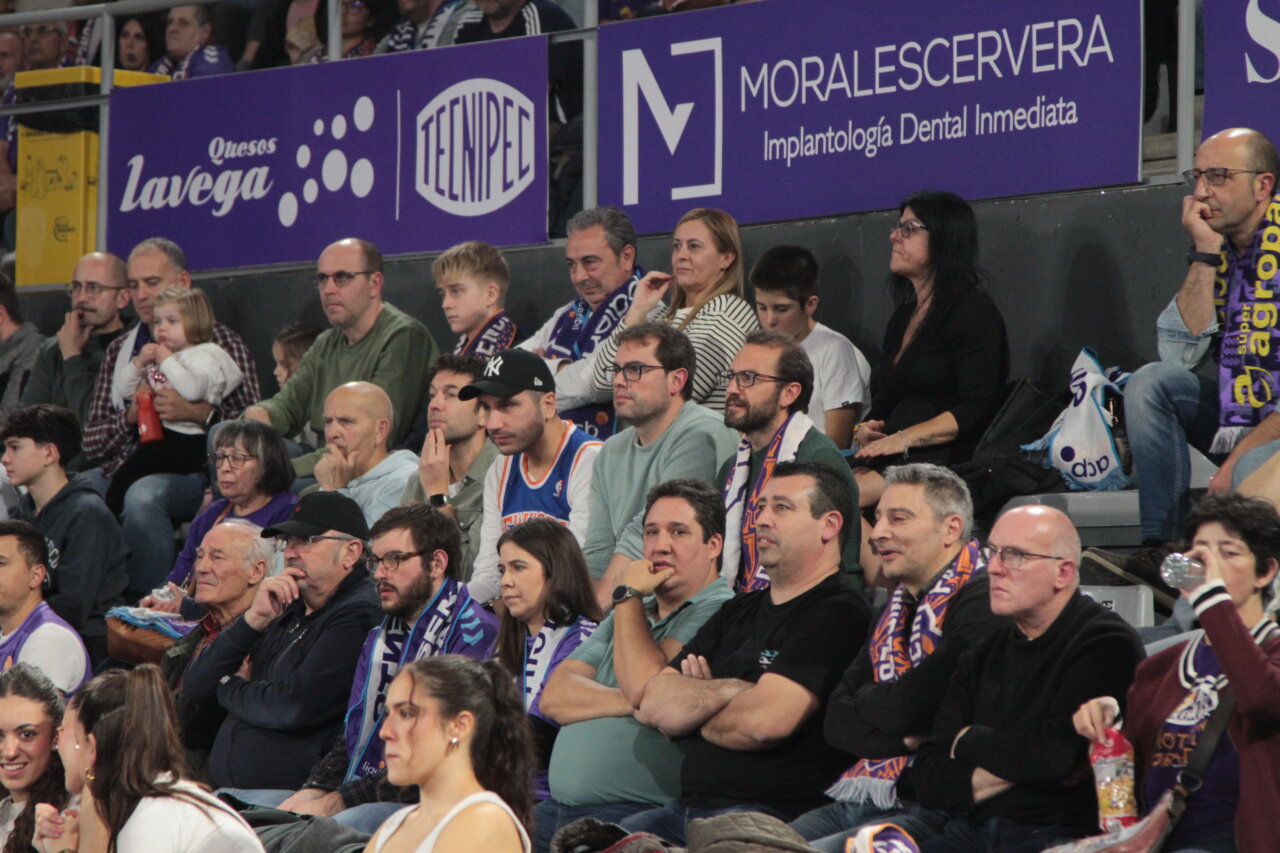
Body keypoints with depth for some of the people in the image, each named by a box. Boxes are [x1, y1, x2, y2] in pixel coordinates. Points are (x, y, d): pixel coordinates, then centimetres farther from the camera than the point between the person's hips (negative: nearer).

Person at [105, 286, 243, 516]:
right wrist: (138, 363, 8)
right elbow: (120, 390, 24)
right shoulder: (155, 358, 24)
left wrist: (167, 361, -13)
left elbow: (193, 389, -22)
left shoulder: (204, 356, -1)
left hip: (186, 439, -8)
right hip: (153, 435, 8)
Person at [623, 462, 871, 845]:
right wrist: (731, 691, -5)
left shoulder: (837, 615, -5)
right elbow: (653, 704, 12)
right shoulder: (738, 611, 22)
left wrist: (695, 717, 3)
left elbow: (766, 721, -17)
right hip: (684, 808, 8)